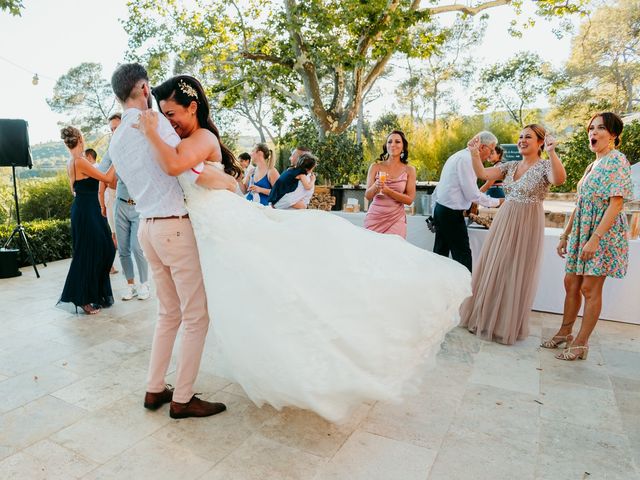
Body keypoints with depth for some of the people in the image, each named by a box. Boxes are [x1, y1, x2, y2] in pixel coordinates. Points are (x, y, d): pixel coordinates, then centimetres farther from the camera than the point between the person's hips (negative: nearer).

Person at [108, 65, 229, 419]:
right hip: (175, 227, -9)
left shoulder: (116, 141, 16)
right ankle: (182, 399, 10)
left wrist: (171, 137, 17)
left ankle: (154, 390, 25)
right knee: (196, 316, 1)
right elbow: (176, 165, -22)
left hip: (148, 228, 9)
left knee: (169, 313, 18)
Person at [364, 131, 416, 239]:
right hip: (374, 217, 0)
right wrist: (376, 186, -22)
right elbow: (368, 196, -1)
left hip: (396, 219, 0)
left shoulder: (409, 169, 1)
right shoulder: (375, 167, 1)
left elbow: (410, 199, -3)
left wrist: (388, 191, -17)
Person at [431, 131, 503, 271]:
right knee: (462, 255, -4)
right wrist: (497, 202, -3)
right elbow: (473, 195, -16)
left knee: (440, 253, 13)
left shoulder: (458, 155, 17)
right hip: (452, 213, -10)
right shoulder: (467, 159, -14)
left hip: (440, 209, 10)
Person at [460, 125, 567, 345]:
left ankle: (508, 325, 19)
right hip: (503, 222, 5)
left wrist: (552, 153, -40)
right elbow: (482, 174, 1)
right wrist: (474, 153, -13)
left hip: (527, 226, -5)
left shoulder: (545, 166, -6)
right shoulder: (510, 166, 10)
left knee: (516, 273, 3)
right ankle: (484, 317, 26)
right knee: (492, 271, 10)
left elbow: (559, 180, -28)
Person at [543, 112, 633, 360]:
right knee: (571, 282, 11)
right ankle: (565, 333, 25)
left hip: (603, 232, -8)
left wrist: (595, 238, -23)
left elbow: (616, 203, -18)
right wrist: (565, 234, 16)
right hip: (581, 231, 8)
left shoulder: (617, 161, -10)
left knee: (590, 288, -2)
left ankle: (581, 343, 9)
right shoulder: (593, 164, 15)